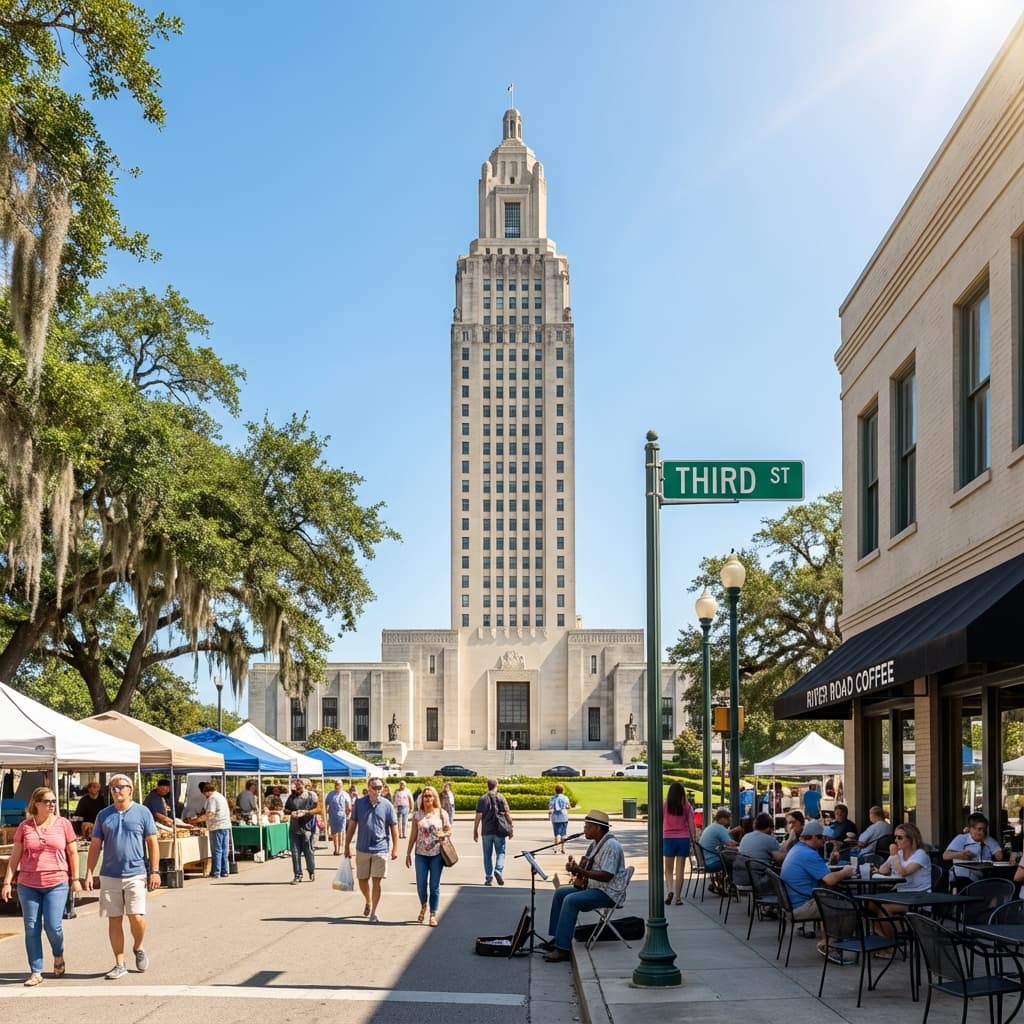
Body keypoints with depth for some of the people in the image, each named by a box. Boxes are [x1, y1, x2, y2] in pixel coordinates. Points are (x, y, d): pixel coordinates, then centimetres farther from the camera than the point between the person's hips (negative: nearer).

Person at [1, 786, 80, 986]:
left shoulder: (63, 824, 2)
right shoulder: (25, 827, 3)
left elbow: (73, 852, 7)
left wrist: (75, 878, 4)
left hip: (56, 884, -1)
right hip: (28, 885, 2)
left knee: (53, 926, -9)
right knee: (31, 928, 3)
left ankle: (58, 956, 22)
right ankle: (35, 972, 11)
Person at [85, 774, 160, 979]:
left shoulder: (143, 813, 2)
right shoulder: (104, 815, 8)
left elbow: (152, 843, 2)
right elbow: (95, 845, 9)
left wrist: (154, 871, -3)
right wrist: (89, 873, 1)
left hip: (135, 875, -2)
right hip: (109, 876, 3)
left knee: (136, 917, -11)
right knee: (114, 920, 4)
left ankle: (138, 948, 19)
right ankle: (120, 964, 14)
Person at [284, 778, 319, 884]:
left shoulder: (311, 795, 1)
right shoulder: (292, 796, 13)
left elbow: (317, 809, -5)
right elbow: (285, 809, 17)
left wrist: (305, 812, -17)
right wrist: (290, 812, -5)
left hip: (307, 827, -3)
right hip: (294, 827, 3)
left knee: (308, 851, 3)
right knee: (295, 852, 0)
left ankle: (312, 871, 23)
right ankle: (297, 875, 6)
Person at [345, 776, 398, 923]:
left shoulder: (387, 805, -4)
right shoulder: (359, 803, -1)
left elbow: (394, 827, 1)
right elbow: (352, 825, 5)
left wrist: (395, 848, -3)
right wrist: (347, 846, 4)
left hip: (380, 849, -2)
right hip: (362, 849, 2)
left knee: (376, 881, -2)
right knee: (362, 880, 11)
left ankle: (373, 912, 8)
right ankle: (368, 902, 39)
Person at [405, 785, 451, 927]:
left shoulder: (442, 814, 2)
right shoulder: (417, 815, 4)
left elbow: (449, 830, 8)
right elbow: (413, 835, 7)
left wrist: (443, 834, -14)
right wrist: (408, 853, 6)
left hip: (437, 854, -1)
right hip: (421, 853, 1)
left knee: (434, 885, 2)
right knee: (421, 884, 1)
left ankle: (433, 914, 10)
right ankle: (424, 906, 30)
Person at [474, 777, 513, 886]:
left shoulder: (482, 799, 1)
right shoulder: (501, 798, 0)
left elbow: (478, 817, -2)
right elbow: (507, 815, -1)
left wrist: (475, 831, 3)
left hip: (486, 831, 1)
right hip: (499, 831, -1)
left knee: (487, 854, 9)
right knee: (500, 852, 6)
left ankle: (488, 878, 8)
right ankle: (498, 870, -18)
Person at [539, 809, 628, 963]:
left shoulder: (610, 846, -19)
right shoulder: (595, 843, 14)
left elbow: (606, 876, -26)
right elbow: (585, 866, 22)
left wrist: (581, 871, -29)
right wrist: (574, 867, -1)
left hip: (609, 892, -11)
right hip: (593, 887, 11)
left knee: (570, 900, -26)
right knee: (560, 892, 9)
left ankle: (562, 948, -27)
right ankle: (557, 938, 9)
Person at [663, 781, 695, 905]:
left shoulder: (665, 805, -4)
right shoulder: (687, 806, -2)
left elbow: (660, 823, -2)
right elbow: (691, 825, 0)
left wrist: (659, 840, 6)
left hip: (668, 838, 0)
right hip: (683, 838, 1)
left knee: (668, 869, 10)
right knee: (680, 870, 6)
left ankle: (669, 890, -13)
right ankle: (677, 897, 6)